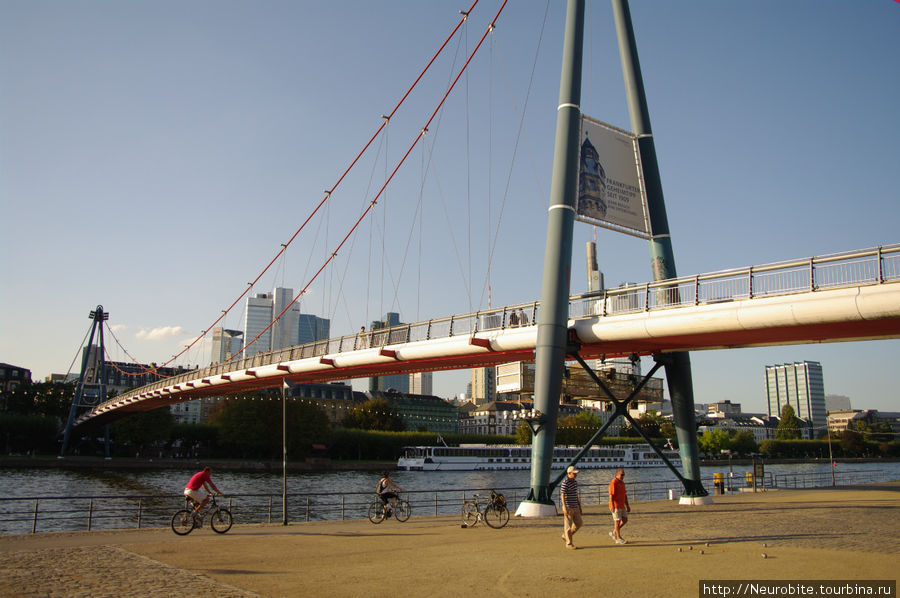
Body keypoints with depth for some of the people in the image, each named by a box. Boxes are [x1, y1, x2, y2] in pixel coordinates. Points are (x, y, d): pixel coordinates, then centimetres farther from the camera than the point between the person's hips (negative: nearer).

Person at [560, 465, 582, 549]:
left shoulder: (575, 482, 11)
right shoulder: (565, 483, -14)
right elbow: (562, 496, -17)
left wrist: (580, 506, 18)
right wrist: (565, 508, -22)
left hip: (575, 507, 8)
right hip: (568, 507, -8)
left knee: (579, 523, 9)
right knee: (568, 525, -1)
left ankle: (565, 536, 23)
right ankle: (569, 543, 9)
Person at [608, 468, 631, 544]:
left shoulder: (622, 483, 14)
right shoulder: (613, 483, -15)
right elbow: (611, 495, -20)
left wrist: (627, 505, 19)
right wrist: (612, 506, -27)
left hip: (622, 506, 9)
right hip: (616, 506, -9)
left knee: (625, 520, 9)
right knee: (617, 521, -3)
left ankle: (614, 533, 20)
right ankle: (618, 538, 4)